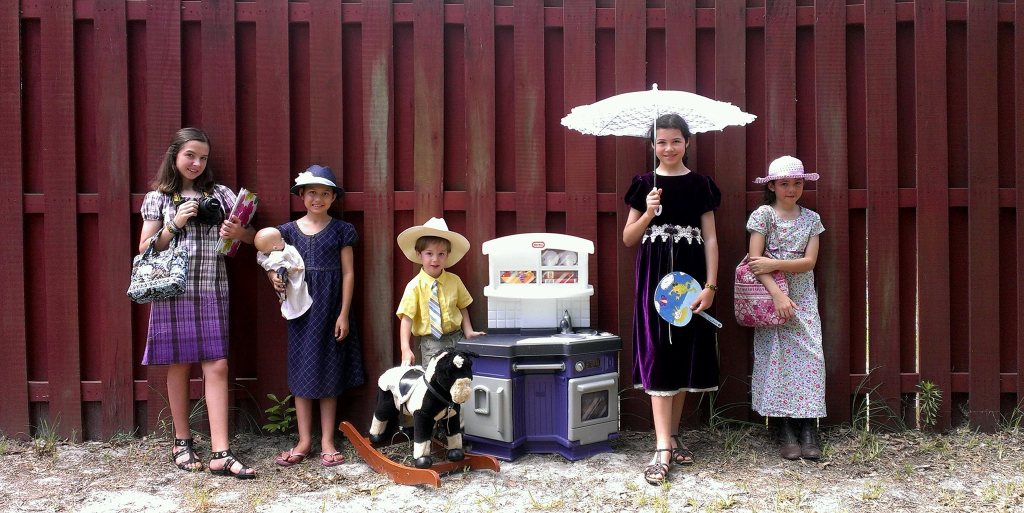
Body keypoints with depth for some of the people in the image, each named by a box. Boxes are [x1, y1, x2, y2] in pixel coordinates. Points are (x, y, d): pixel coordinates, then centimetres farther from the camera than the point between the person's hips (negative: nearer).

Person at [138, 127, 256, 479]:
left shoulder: (219, 193, 10)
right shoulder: (158, 197, 6)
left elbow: (252, 236, 8)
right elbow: (145, 249, 3)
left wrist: (238, 232, -14)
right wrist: (176, 223, -10)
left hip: (212, 292, 1)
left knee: (217, 366, -4)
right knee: (179, 365, 6)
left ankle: (220, 454, -5)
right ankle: (182, 442, 21)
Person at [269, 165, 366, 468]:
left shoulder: (341, 230, 0)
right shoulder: (289, 231, 5)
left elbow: (348, 273, -1)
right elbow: (275, 264, 11)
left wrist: (343, 314, -6)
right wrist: (275, 278, -13)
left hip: (330, 309, -2)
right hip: (301, 309, 2)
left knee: (329, 373, 4)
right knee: (302, 372, 5)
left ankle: (327, 442, 11)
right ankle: (304, 441, 13)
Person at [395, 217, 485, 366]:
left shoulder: (455, 280, 2)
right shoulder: (415, 286, -7)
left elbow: (462, 308, 11)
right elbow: (406, 318, -11)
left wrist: (468, 332, -2)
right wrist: (406, 349, -19)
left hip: (456, 337, 3)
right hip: (430, 343, -2)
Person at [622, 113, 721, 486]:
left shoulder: (700, 184, 5)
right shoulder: (644, 184, 5)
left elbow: (710, 238, 3)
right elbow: (628, 239, 5)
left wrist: (710, 285, -6)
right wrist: (648, 213, -12)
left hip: (690, 275, 1)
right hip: (655, 275, -1)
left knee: (685, 353, 6)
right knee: (658, 355, -7)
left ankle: (673, 435, 21)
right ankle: (663, 449, -9)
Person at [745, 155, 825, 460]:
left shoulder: (811, 219, 8)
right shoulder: (763, 215, -1)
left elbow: (809, 262, -2)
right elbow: (755, 260, -10)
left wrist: (775, 264, -16)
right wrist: (777, 295, -18)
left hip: (803, 300, 3)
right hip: (772, 298, -3)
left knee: (811, 358, -5)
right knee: (778, 358, -3)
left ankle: (809, 431, -1)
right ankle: (786, 433, 4)